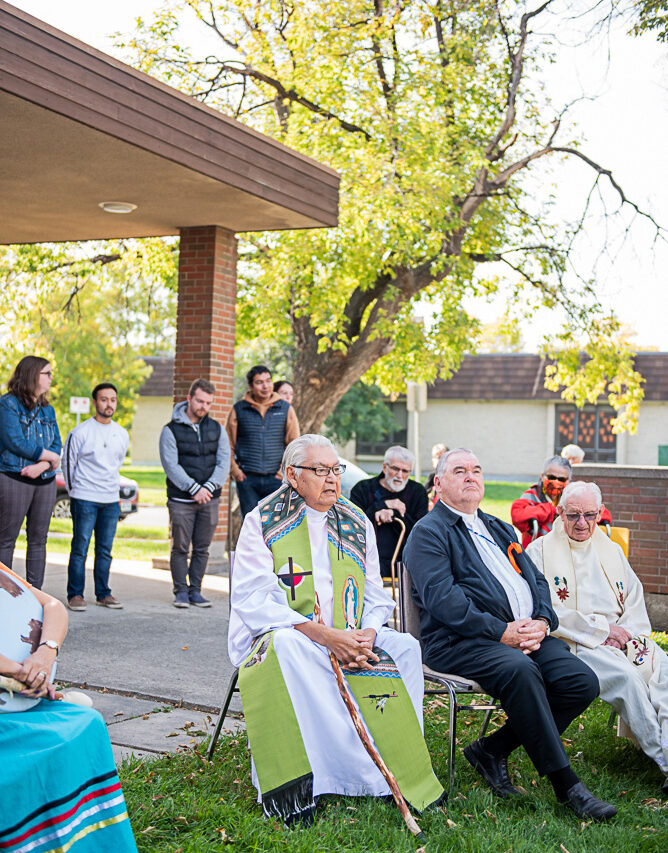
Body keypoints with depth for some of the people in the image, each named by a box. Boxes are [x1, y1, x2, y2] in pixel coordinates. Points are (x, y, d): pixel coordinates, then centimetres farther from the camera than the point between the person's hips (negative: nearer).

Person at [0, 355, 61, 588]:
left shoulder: (47, 409, 15)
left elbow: (57, 445, 8)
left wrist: (41, 465, -12)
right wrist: (50, 456, -6)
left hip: (45, 481, 6)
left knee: (39, 539, 7)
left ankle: (36, 593, 12)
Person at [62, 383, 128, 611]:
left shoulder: (122, 434, 9)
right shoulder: (80, 432, -6)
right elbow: (68, 463, 3)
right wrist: (75, 491, 10)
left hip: (111, 500, 4)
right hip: (84, 499, -4)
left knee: (105, 551, 8)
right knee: (80, 549, -3)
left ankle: (103, 594, 15)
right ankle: (75, 595, 4)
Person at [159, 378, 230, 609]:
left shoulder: (217, 429, 10)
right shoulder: (171, 430, -1)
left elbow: (224, 462, 2)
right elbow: (171, 466, -10)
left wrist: (208, 488, -12)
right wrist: (194, 488, -17)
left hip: (210, 500, 3)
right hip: (181, 500, -3)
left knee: (202, 548, 7)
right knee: (180, 548, 1)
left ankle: (195, 590, 16)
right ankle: (181, 591, 11)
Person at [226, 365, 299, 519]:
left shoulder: (285, 409, 6)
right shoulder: (239, 409, 6)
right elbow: (228, 444, 10)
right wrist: (235, 470, 0)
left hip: (276, 479, 0)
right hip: (247, 479, 0)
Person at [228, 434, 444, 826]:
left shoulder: (357, 522, 13)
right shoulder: (263, 522, 0)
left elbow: (376, 598, 11)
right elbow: (254, 600, -11)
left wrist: (366, 636, -13)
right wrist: (323, 634, -23)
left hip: (352, 639, 4)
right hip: (282, 634, -3)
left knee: (405, 646, -22)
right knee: (286, 646, -36)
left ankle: (406, 768, -19)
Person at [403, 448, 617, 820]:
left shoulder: (500, 528, 27)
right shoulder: (428, 532, 2)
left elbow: (537, 579, 20)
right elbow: (441, 597, -12)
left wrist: (541, 621, -3)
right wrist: (502, 632, -18)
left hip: (528, 635, 7)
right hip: (461, 643, -7)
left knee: (583, 681, -15)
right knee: (520, 669, -35)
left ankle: (492, 749, -1)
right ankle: (566, 784, -24)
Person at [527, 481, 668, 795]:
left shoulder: (611, 550, 20)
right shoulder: (540, 551, 2)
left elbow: (635, 601, 17)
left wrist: (627, 633, -4)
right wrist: (601, 630, -11)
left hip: (621, 637, 5)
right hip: (574, 644, -5)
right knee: (626, 676, -31)